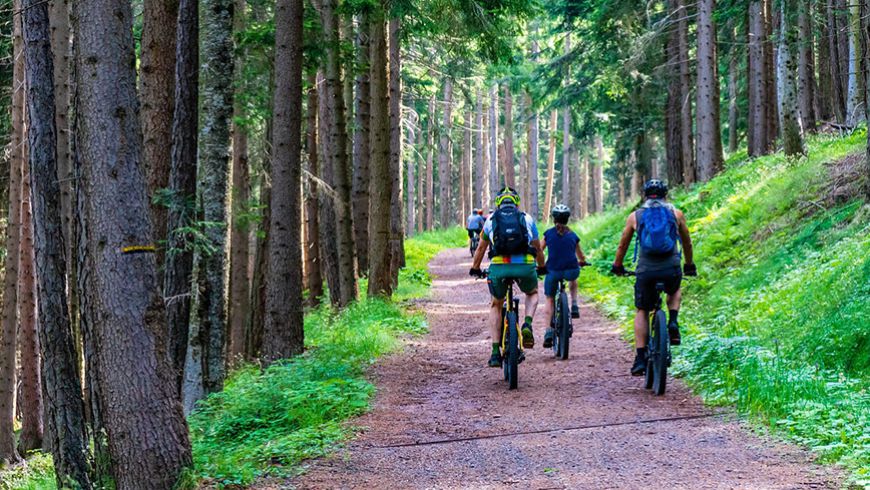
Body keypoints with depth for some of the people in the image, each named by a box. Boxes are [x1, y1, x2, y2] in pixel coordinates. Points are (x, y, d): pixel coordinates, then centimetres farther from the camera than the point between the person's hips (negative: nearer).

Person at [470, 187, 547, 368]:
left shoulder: (491, 220, 18)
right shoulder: (527, 219, 18)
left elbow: (481, 248, 28)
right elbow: (538, 248, 28)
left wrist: (475, 269, 44)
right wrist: (542, 267, 45)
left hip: (499, 267, 0)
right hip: (525, 266, 0)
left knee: (495, 306, 24)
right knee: (532, 294, 32)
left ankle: (495, 352, 12)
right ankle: (527, 325, 3)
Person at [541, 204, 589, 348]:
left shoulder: (549, 234, 8)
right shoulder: (573, 236, 12)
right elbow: (581, 257, 23)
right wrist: (582, 262, 45)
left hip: (553, 271, -1)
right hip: (571, 270, 1)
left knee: (550, 299, 17)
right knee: (573, 281, 39)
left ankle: (549, 331, 5)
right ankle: (574, 306, 21)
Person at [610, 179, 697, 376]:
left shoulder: (635, 216, 10)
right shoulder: (676, 214, 11)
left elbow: (623, 245, 20)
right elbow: (687, 242, 23)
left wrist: (617, 266, 37)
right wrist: (689, 265, 39)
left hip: (646, 271, 0)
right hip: (671, 269, 1)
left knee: (642, 311, 15)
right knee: (675, 291, 34)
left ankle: (641, 358, 6)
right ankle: (673, 324, 9)